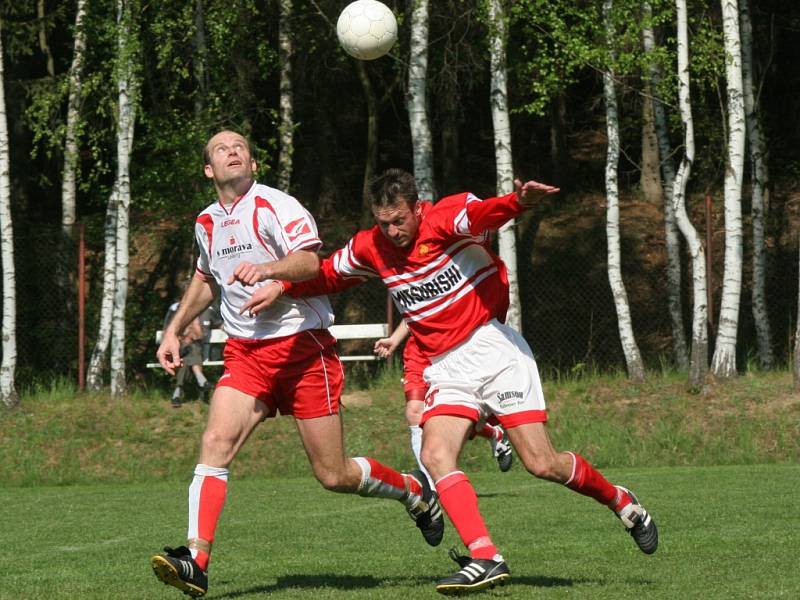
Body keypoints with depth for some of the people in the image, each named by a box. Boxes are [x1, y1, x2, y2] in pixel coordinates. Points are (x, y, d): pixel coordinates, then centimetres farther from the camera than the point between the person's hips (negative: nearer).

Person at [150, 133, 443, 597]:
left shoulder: (274, 206, -9)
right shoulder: (207, 223, 12)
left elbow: (309, 261, -25)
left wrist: (268, 269, -44)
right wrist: (174, 330, 25)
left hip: (302, 348, -5)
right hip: (245, 354, 5)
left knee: (334, 476, 0)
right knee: (216, 441, -20)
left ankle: (416, 491, 29)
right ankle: (196, 562, -27)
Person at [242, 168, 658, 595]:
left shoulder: (446, 217, -11)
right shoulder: (369, 248, 6)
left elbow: (483, 212, -34)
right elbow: (325, 274, 25)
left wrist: (518, 201, -56)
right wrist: (282, 287, 8)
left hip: (493, 348, -5)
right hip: (446, 367, 5)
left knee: (542, 463, -9)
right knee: (435, 455, -20)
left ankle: (620, 500, 19)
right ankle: (486, 560, -24)